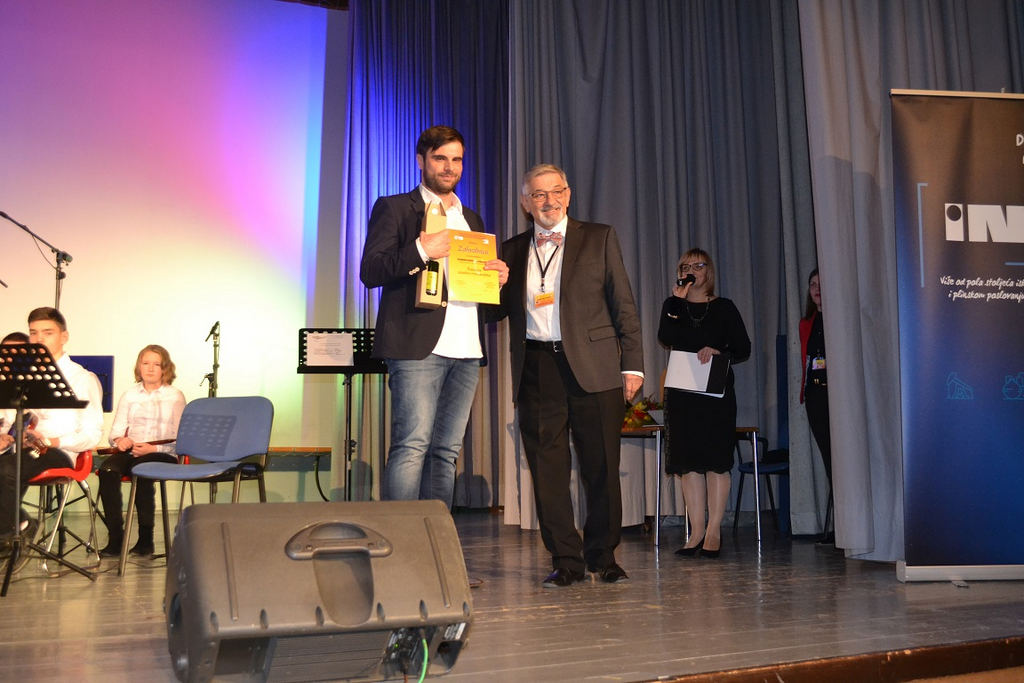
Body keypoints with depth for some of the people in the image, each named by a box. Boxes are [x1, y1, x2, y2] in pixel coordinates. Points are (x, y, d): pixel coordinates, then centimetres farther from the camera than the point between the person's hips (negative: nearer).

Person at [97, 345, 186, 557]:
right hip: (130, 451, 3)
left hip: (163, 455, -3)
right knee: (107, 470, -30)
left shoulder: (175, 397, 10)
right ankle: (115, 538, -28)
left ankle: (146, 539, -24)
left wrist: (154, 448, -16)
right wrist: (120, 439, -9)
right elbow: (116, 430, 16)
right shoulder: (129, 396, 22)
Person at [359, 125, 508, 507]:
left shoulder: (471, 219, 24)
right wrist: (422, 250, -17)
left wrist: (498, 276, 5)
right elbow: (370, 272, -5)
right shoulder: (393, 208, 6)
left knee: (446, 451, 6)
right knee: (411, 447, -11)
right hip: (418, 347, -6)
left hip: (466, 350, 6)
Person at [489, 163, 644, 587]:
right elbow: (497, 312, 16)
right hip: (536, 371, 2)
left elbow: (623, 305, 5)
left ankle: (602, 556, 18)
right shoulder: (513, 251, 15)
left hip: (593, 367, -2)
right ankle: (565, 560, 13)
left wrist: (632, 363, -2)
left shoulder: (599, 238, 9)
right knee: (547, 471, 2)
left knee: (602, 468, 2)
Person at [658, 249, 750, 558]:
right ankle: (697, 532, 7)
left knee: (716, 460, -5)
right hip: (682, 392, 2)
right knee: (689, 462, 1)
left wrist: (718, 352, -15)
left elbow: (744, 349, 3)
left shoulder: (724, 308, 7)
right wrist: (678, 300, -10)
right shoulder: (673, 305, 11)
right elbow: (665, 337, -8)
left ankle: (713, 531, 1)